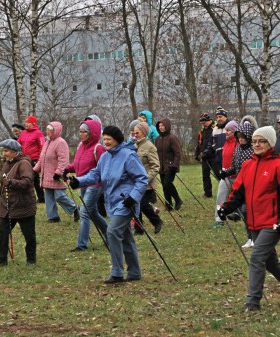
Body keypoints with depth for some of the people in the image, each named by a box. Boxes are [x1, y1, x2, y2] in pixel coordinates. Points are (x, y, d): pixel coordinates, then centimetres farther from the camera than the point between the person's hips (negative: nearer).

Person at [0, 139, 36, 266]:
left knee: (29, 235, 7)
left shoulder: (24, 164, -14)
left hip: (23, 207, -7)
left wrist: (11, 183, -36)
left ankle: (31, 259, 22)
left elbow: (27, 182, -27)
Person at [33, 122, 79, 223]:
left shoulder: (60, 143, -14)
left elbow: (63, 160, -23)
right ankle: (53, 216, 15)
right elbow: (42, 159, 24)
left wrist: (58, 172, -29)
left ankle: (74, 209, 10)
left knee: (59, 196, -10)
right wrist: (35, 169, 19)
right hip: (47, 177, 9)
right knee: (49, 197, 8)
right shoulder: (47, 142, 16)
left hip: (57, 177, -9)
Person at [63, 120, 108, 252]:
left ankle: (82, 245, -9)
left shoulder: (98, 148, -16)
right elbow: (77, 164, 19)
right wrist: (68, 168, 3)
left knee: (84, 212, -12)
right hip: (84, 185, 9)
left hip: (94, 185, -9)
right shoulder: (81, 145, 8)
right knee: (93, 213, 20)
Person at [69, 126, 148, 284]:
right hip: (113, 203, 8)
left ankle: (117, 273, -13)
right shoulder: (105, 157, 9)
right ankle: (134, 273, 24)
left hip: (125, 203, -8)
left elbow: (142, 179, -13)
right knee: (125, 238, 14)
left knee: (113, 232, -19)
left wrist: (134, 197, -23)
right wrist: (79, 181, -4)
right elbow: (95, 174, 13)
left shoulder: (128, 155, -14)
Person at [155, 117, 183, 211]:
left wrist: (174, 165, -20)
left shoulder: (172, 138, -9)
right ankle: (168, 206, 12)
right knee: (164, 185, 6)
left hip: (170, 166, -7)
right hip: (162, 167, 7)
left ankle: (178, 200, 1)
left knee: (167, 183, -17)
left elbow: (177, 153, -12)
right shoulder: (158, 139, 12)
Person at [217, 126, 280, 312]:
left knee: (257, 258, -14)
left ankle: (253, 301, -9)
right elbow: (239, 191, 11)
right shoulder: (248, 165, 10)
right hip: (255, 223, 7)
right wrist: (227, 207, -5)